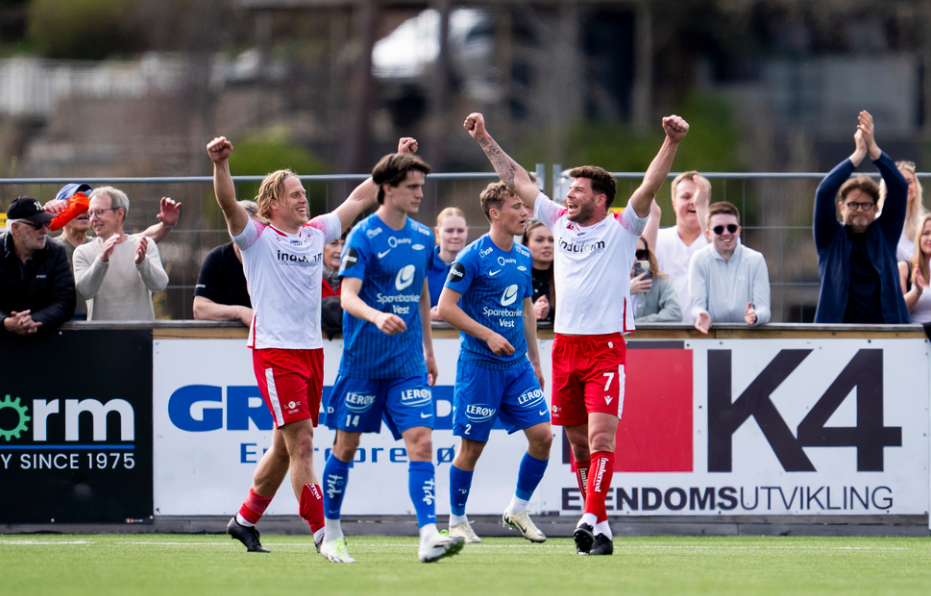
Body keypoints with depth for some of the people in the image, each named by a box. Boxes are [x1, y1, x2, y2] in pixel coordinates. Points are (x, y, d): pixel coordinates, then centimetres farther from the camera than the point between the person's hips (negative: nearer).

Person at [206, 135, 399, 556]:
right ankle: (321, 532, -12)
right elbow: (229, 205, -21)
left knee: (285, 446, 12)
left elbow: (359, 199, 21)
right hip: (275, 352, -7)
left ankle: (245, 520, 27)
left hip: (312, 349, 7)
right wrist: (220, 164, -39)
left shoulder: (315, 233, 12)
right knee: (302, 442, -12)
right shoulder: (257, 238, -5)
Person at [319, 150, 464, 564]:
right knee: (347, 445, 6)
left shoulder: (422, 237, 8)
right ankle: (331, 533, 23)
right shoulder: (363, 237, -11)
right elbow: (347, 297, -21)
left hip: (408, 362, 4)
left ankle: (429, 537, -18)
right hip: (363, 360, -4)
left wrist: (428, 349, 23)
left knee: (421, 441, -10)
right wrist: (377, 317, -40)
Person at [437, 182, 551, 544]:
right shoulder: (473, 257, -12)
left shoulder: (524, 257, 10)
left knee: (542, 435, -4)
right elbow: (445, 308, -14)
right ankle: (457, 522, 15)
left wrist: (534, 360, 20)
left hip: (518, 365, 6)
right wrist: (488, 335, -20)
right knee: (472, 446, -1)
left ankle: (518, 510, 12)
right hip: (479, 365, -6)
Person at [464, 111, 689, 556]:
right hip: (565, 347, 5)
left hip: (606, 347, -5)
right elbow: (517, 181, 19)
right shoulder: (561, 223, 13)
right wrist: (484, 140, 21)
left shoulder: (622, 228, 0)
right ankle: (600, 529, 13)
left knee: (601, 436, -15)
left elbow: (651, 185, -13)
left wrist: (671, 143, -28)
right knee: (578, 443, 6)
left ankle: (591, 519, -20)